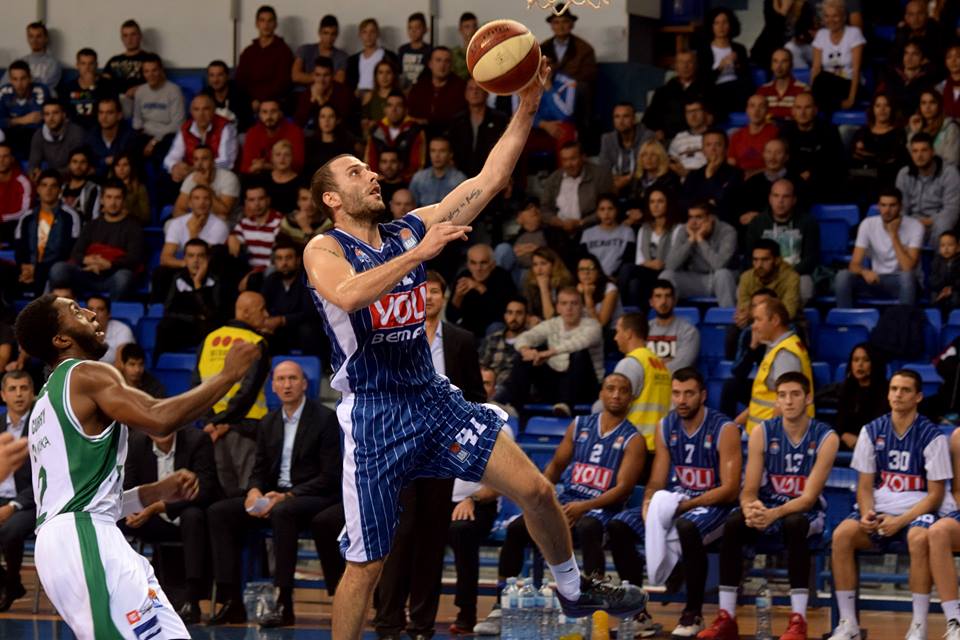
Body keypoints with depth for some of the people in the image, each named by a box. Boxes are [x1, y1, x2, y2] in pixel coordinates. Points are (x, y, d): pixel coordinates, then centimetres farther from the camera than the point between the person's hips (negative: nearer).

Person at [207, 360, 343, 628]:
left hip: (314, 497, -7)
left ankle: (284, 603, -36)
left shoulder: (326, 419, -6)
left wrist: (287, 496, -21)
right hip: (274, 496, 7)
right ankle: (231, 601, -16)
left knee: (283, 512, -39)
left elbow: (330, 476, -12)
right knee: (218, 512, -12)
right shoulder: (268, 424, 14)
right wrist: (254, 491, -9)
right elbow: (259, 471, 17)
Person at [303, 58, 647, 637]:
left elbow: (487, 182, 3)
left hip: (433, 396, 5)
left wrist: (527, 109, -5)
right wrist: (420, 253, -31)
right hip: (373, 413, -5)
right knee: (367, 563, -4)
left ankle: (574, 590, 24)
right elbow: (348, 294, -30)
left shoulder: (412, 229, 8)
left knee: (536, 490, 1)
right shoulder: (324, 251, -7)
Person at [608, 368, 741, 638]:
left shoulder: (725, 430, -13)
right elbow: (656, 482, 7)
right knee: (618, 526, -12)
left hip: (714, 504, -6)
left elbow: (730, 490, -17)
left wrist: (685, 505, -26)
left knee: (687, 527, -40)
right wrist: (648, 504, -16)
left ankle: (693, 613, -25)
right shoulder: (665, 427, 4)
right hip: (676, 499, 6)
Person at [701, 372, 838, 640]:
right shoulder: (762, 433, -4)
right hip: (766, 508, 3)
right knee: (732, 525, -29)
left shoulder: (825, 438, -11)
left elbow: (809, 497, -17)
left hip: (806, 512, -3)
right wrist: (751, 510, -30)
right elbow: (749, 491, -6)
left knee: (794, 525, -38)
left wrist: (775, 514, -35)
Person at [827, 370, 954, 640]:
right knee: (842, 535, -26)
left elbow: (935, 494, -5)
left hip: (918, 510, -3)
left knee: (919, 538, -38)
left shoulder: (932, 436, -5)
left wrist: (901, 521, -17)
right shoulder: (872, 431, 6)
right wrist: (867, 514, -13)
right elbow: (865, 485, 9)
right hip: (880, 509, 3)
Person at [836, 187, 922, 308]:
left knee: (907, 276, -38)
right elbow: (854, 264, -11)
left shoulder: (914, 227, -13)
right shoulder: (868, 224, -6)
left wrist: (894, 235, -24)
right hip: (876, 280, 2)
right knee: (843, 276, -25)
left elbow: (908, 268, -23)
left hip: (902, 283, -2)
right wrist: (865, 271, -35)